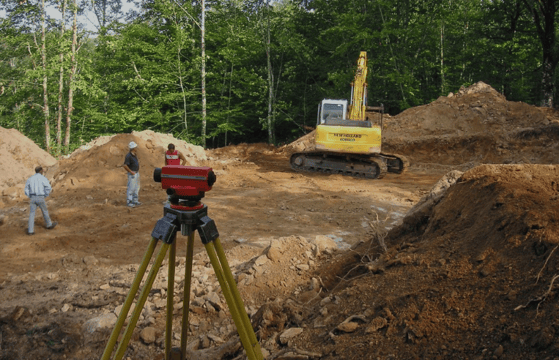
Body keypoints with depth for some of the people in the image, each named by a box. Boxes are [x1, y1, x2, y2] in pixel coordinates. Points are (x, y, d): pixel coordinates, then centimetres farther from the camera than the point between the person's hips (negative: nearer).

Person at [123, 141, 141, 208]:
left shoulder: (134, 155, 9)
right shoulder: (128, 156, -19)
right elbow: (125, 165, -24)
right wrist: (131, 172, -20)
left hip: (137, 173, 10)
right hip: (132, 174, -10)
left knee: (136, 187, 16)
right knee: (131, 188, -5)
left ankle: (135, 201, 26)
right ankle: (129, 202, 0)